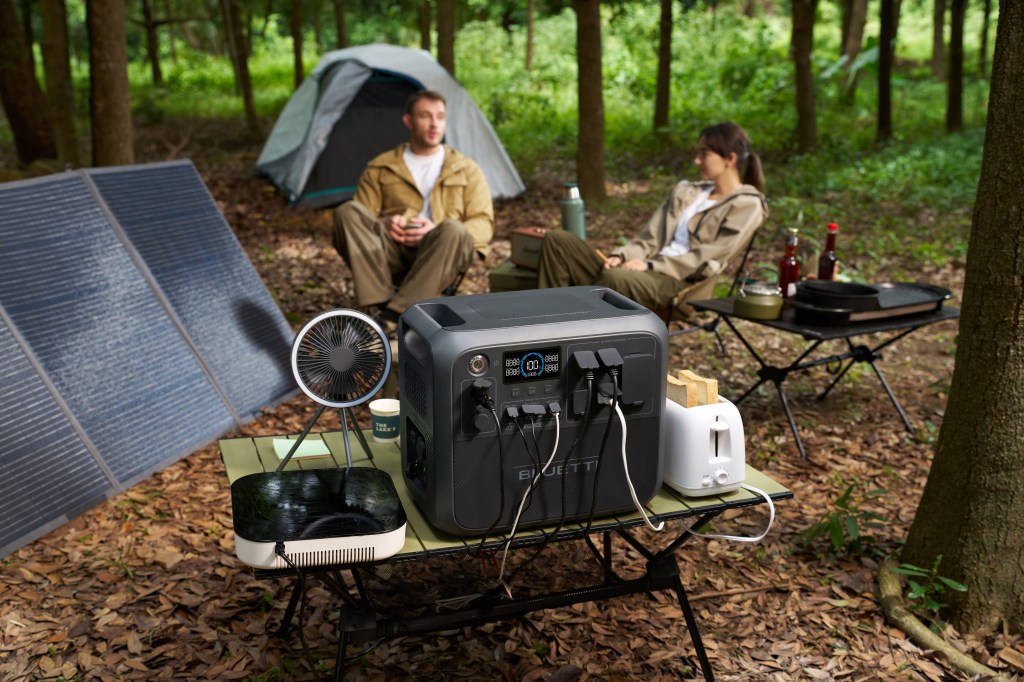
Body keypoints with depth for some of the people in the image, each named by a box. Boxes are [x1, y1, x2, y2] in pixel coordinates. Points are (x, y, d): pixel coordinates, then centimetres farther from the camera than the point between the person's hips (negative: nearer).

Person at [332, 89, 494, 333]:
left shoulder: (467, 169, 18)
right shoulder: (380, 168, 19)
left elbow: (483, 223, 8)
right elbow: (358, 220, 14)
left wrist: (439, 231, -11)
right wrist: (384, 223, -10)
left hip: (439, 258, -1)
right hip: (392, 253, 1)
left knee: (453, 230, -36)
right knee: (347, 211, -25)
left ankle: (390, 315, -38)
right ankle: (384, 301, -37)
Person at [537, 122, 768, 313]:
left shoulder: (747, 205, 2)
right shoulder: (686, 191, 23)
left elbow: (708, 257, -8)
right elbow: (650, 238, 17)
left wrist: (652, 265, -15)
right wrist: (621, 256, -3)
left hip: (678, 284, -8)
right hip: (648, 273, 8)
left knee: (615, 278, -41)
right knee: (557, 240, -7)